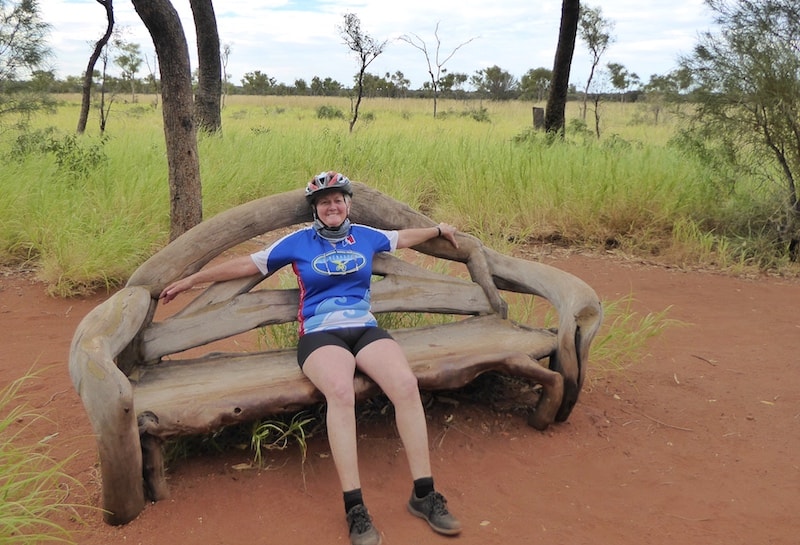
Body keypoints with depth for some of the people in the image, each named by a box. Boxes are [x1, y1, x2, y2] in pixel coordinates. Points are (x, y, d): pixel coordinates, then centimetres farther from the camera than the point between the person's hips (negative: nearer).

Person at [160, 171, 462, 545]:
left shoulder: (365, 235, 17)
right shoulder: (298, 241, 9)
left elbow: (403, 237, 36)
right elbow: (246, 264, 14)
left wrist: (439, 229, 49)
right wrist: (192, 279, 17)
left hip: (365, 329, 3)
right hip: (320, 335, -3)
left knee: (406, 384, -29)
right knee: (341, 392, -38)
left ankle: (424, 494, -20)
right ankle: (354, 507, -33)